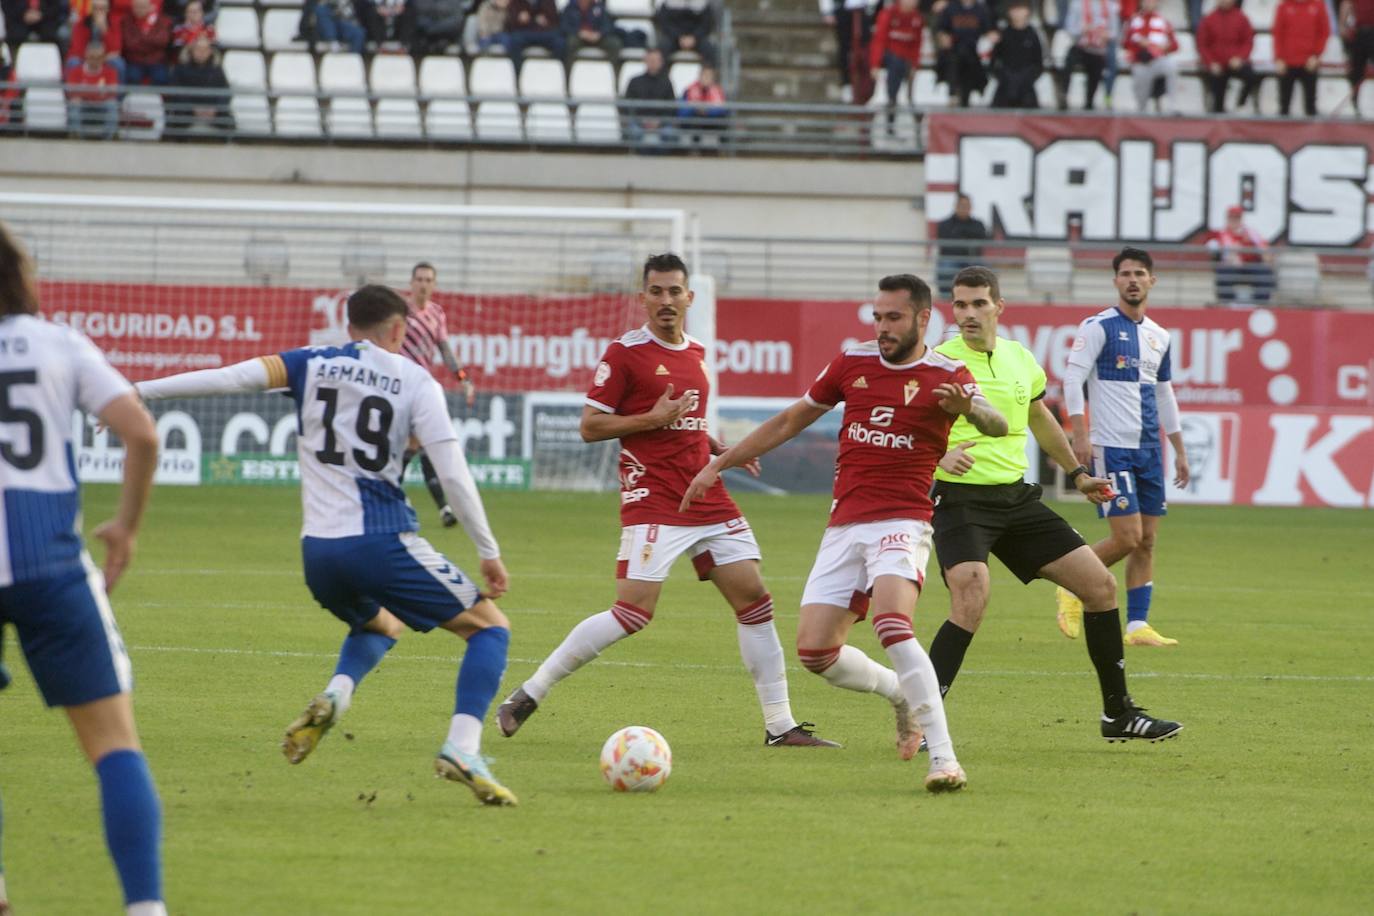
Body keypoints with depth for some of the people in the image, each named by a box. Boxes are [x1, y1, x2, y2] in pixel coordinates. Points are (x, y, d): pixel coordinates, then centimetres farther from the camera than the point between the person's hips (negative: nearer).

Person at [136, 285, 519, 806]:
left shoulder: (311, 365, 10)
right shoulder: (414, 382, 2)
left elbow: (228, 378, -1)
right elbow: (453, 475, -5)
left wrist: (138, 391, 5)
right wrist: (489, 552, 2)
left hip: (318, 549, 5)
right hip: (384, 543, -5)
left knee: (377, 626, 34)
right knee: (490, 628, 7)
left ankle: (334, 697, 3)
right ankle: (462, 748, -13)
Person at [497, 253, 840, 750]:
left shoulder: (696, 353, 16)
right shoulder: (625, 352, -5)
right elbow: (590, 426, -7)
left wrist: (721, 449, 11)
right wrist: (654, 418, -17)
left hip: (708, 500, 7)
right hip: (653, 501, -7)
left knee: (754, 600, 1)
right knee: (634, 612, -15)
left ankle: (780, 724, 8)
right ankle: (529, 694, -4)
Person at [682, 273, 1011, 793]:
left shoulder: (946, 376, -4)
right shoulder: (853, 363, 9)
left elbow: (997, 426, -22)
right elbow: (793, 420, 20)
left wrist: (970, 409, -46)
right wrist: (721, 463, 22)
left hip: (901, 522, -5)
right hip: (845, 525, 5)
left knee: (892, 626, -30)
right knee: (815, 651, -3)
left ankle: (943, 757, -29)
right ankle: (902, 694, 26)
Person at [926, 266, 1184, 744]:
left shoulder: (1020, 359, 8)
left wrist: (1078, 474, 35)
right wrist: (939, 457, -35)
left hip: (1017, 497, 6)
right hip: (960, 499, -6)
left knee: (1100, 584, 5)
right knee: (971, 605, -27)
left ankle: (1119, 713, 17)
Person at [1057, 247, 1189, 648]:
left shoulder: (1159, 337, 15)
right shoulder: (1099, 327, -5)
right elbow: (1073, 376, -11)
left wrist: (1180, 452, 21)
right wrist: (1080, 434, -21)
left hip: (1149, 449, 6)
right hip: (1111, 447, -6)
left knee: (1146, 541, 3)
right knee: (1127, 537, -13)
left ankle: (1137, 625, 6)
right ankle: (1072, 590, 8)